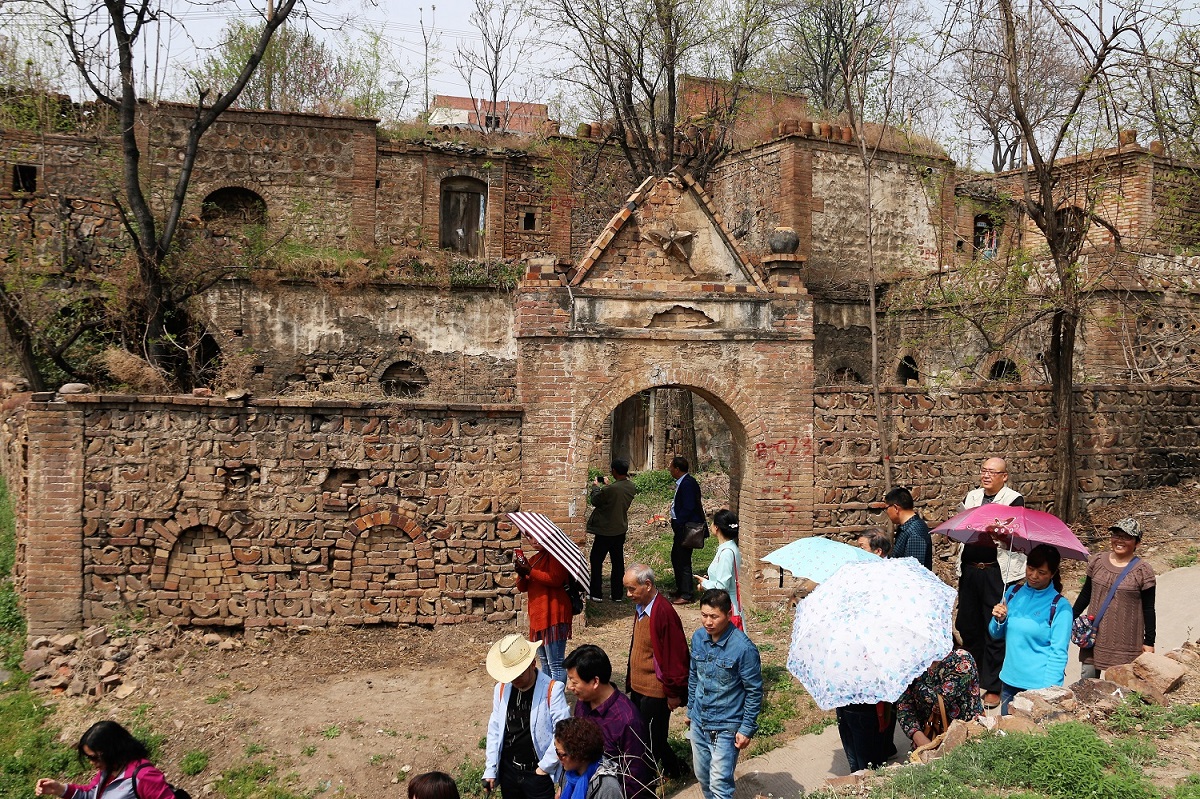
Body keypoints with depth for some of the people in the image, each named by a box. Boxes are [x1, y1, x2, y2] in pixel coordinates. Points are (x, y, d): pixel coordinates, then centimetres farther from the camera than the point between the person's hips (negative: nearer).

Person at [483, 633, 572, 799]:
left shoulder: (551, 689, -16)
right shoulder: (501, 689, -1)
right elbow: (495, 730, 4)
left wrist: (544, 767, -12)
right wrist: (490, 770, 2)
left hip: (539, 773, -4)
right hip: (508, 771, 4)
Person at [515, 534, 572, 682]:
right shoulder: (535, 558, 18)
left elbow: (556, 579, -22)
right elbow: (522, 587, 14)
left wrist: (530, 571, -21)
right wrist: (521, 573, -6)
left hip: (553, 615, -9)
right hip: (537, 615, 10)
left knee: (556, 665, -10)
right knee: (544, 663, 19)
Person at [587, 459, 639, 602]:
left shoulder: (610, 489, -27)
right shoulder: (632, 487, -3)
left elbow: (595, 501, -11)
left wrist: (596, 487, 5)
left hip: (605, 531, -7)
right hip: (621, 529, 7)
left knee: (596, 560, 8)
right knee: (618, 561, 14)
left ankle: (596, 594, 12)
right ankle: (617, 594, 19)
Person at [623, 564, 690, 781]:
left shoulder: (664, 612, -23)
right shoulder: (640, 608, 5)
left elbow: (676, 655, -20)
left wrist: (674, 692, -15)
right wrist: (631, 680, 18)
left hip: (655, 691, -9)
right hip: (638, 687, 9)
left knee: (651, 740, 2)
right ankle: (674, 768, 34)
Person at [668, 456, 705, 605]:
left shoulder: (688, 484, -19)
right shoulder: (682, 482, 12)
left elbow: (688, 508, -23)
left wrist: (677, 523, -16)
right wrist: (675, 522, 10)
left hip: (686, 528, -11)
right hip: (681, 527, 11)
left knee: (683, 560, -5)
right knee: (676, 557, 19)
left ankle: (687, 595, 3)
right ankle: (681, 590, 31)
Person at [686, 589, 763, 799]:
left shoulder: (743, 648, -21)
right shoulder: (698, 638, -3)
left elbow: (754, 692, -12)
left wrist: (747, 729, -11)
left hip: (726, 727, -6)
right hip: (698, 723, 6)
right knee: (703, 777, 18)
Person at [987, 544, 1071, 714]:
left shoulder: (1060, 606, -10)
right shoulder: (1013, 593, 4)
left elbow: (1058, 653, -10)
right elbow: (995, 634, 11)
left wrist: (1048, 690, -17)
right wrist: (999, 620, -11)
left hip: (1038, 685, -5)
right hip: (1010, 680, 5)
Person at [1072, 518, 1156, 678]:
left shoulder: (1142, 571, -8)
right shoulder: (1097, 561, 2)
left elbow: (1148, 609, -3)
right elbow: (1086, 594, 12)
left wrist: (1149, 642, -2)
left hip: (1125, 641, -4)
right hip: (1095, 635, 4)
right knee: (1088, 676, 8)